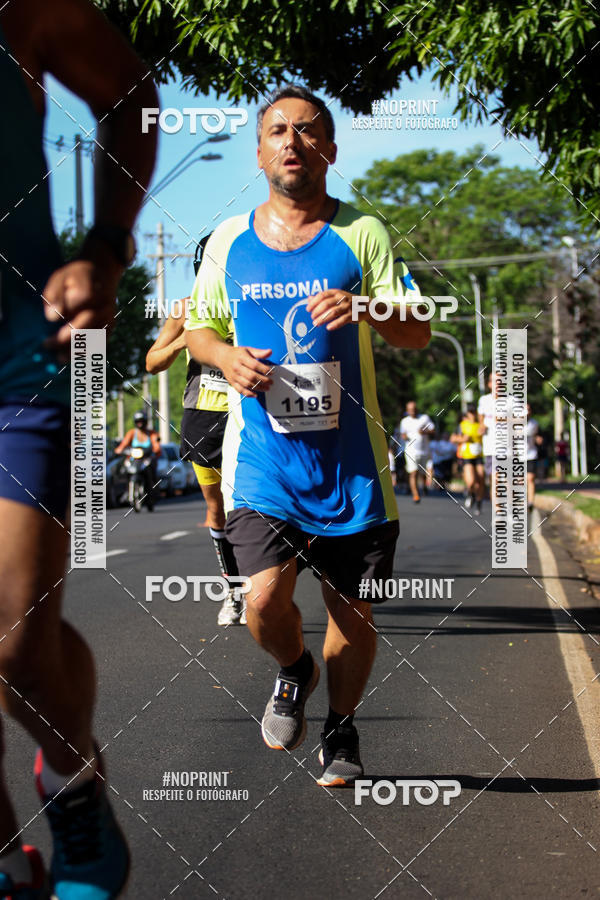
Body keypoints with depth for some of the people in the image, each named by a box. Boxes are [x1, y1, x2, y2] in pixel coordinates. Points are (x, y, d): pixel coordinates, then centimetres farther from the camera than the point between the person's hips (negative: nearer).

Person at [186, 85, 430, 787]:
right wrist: (225, 356, -5)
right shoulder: (228, 241, 7)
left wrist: (367, 311, -22)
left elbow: (418, 332, -1)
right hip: (262, 455, 0)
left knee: (352, 611, 5)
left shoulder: (361, 234, 1)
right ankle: (294, 671, 18)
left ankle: (341, 728, 31)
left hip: (349, 458, 0)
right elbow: (200, 327, 18)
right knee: (265, 598, -16)